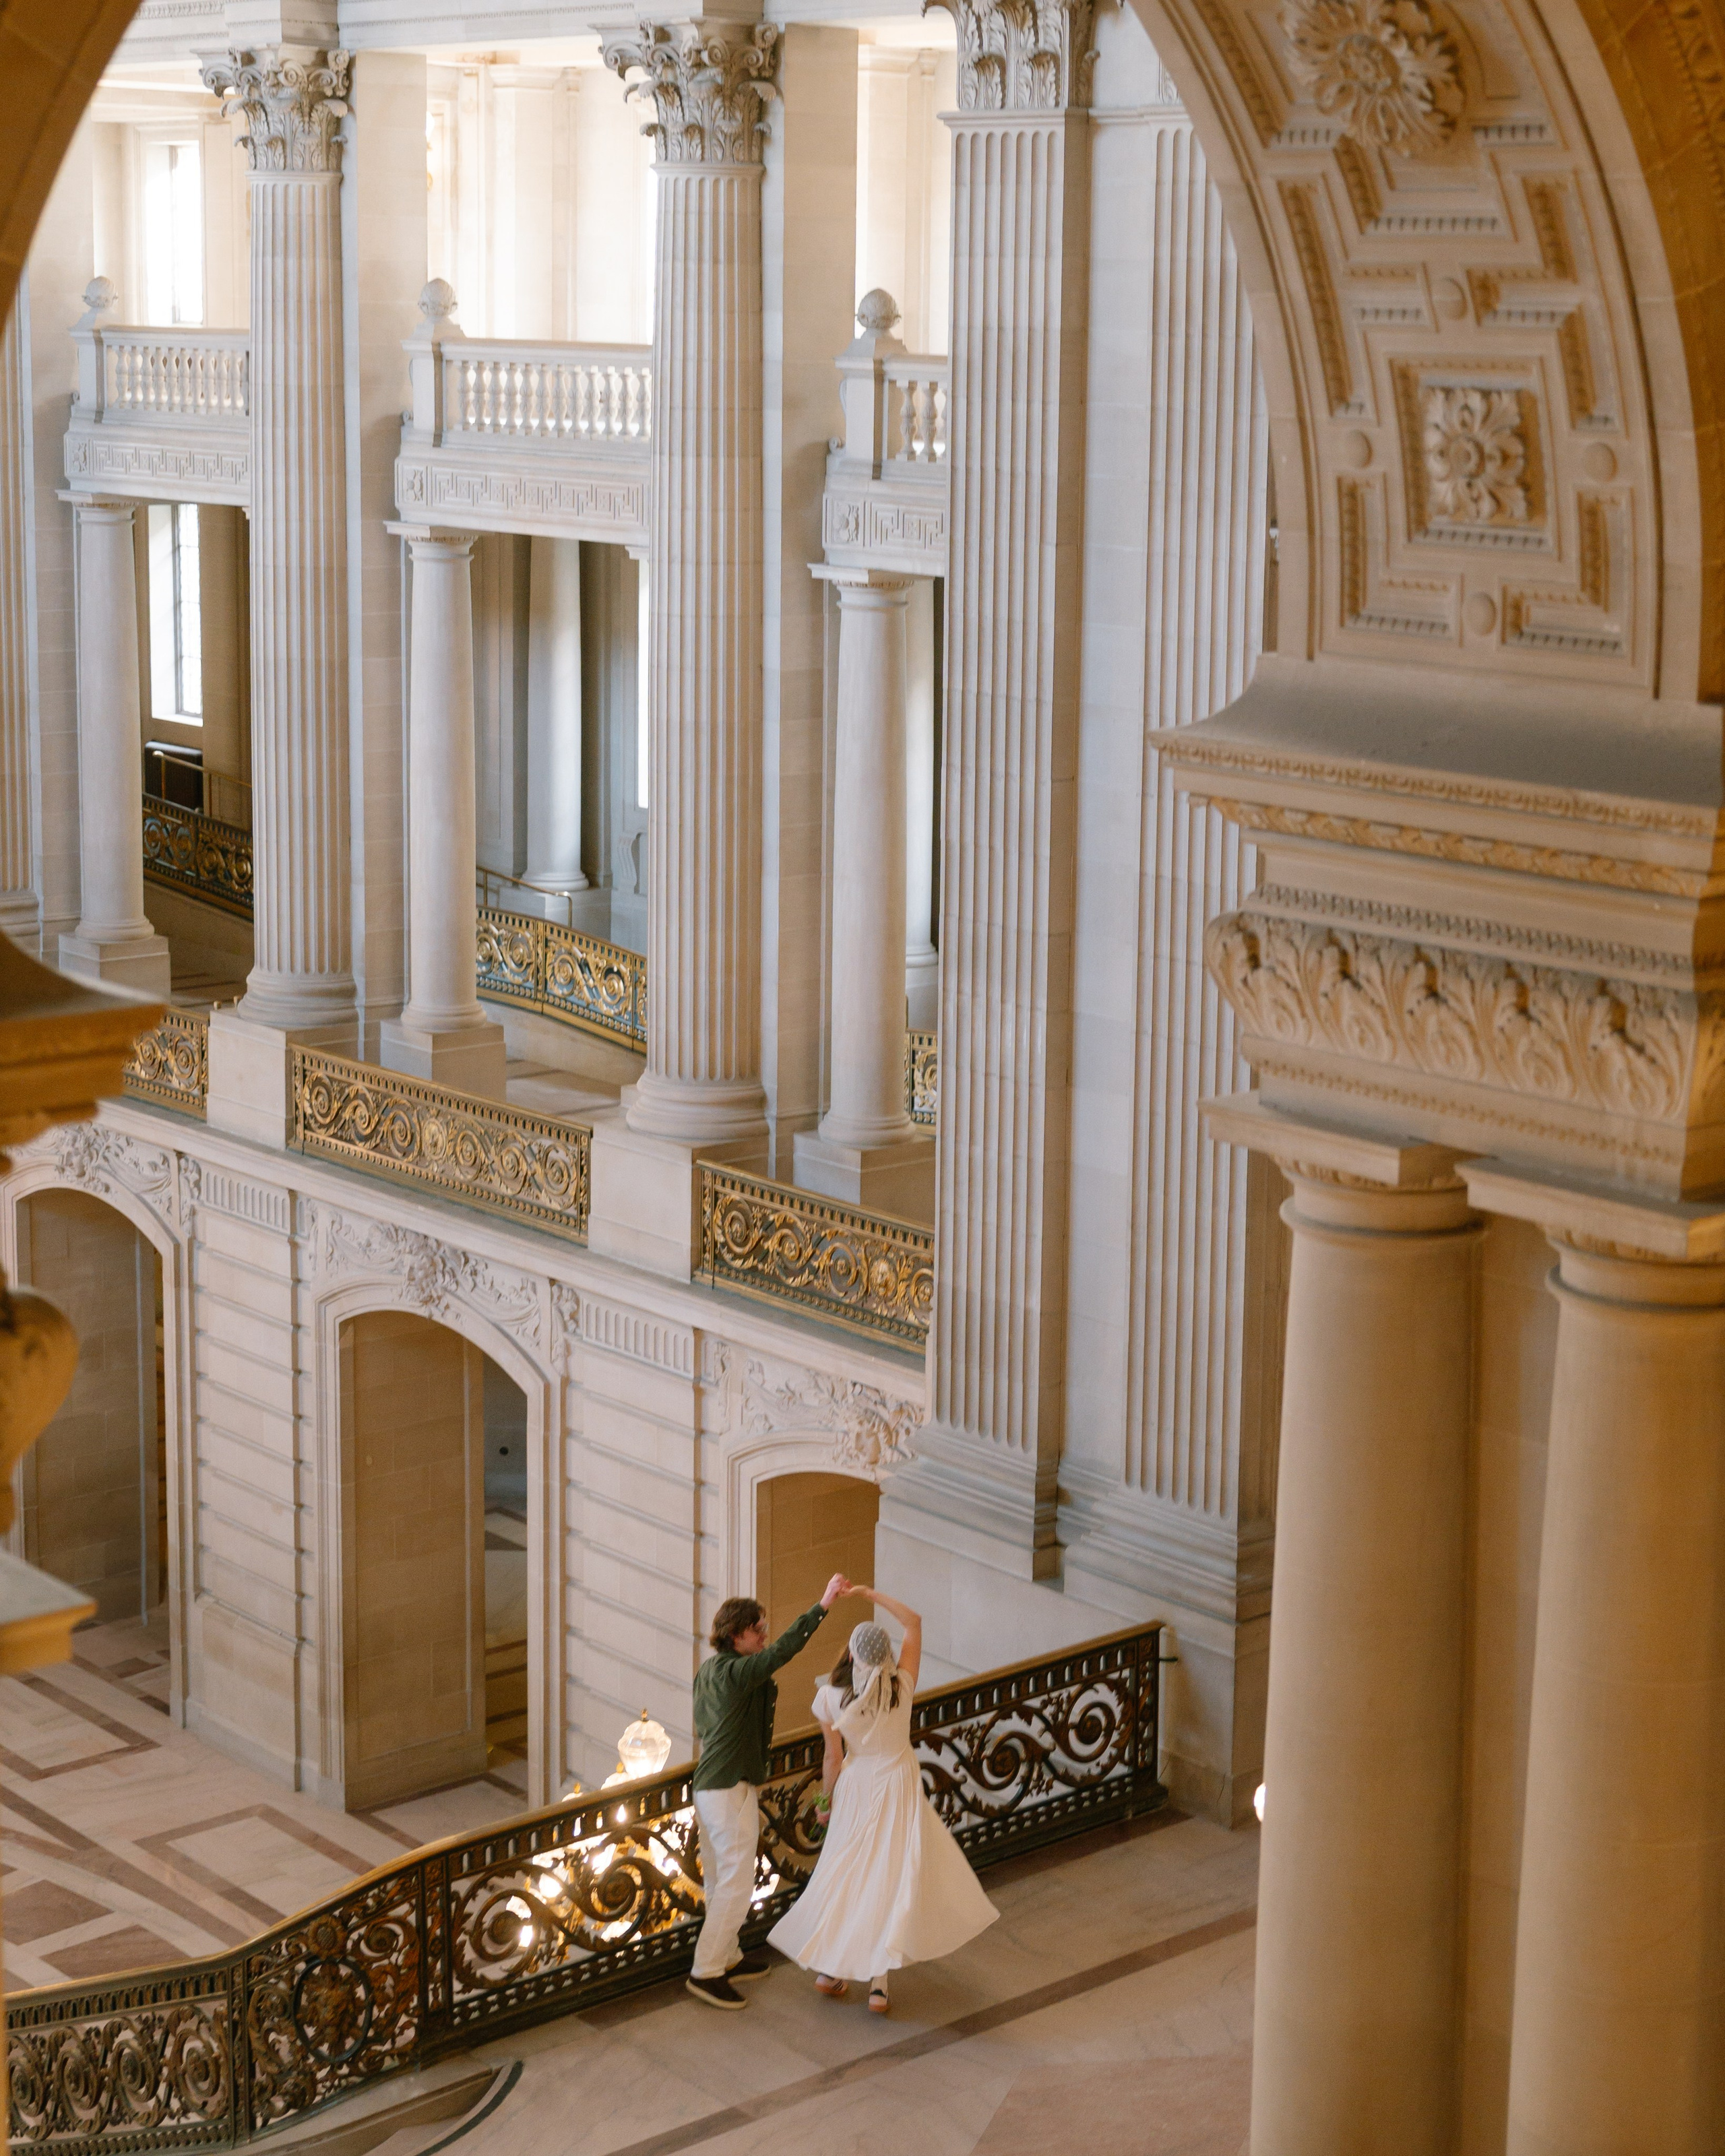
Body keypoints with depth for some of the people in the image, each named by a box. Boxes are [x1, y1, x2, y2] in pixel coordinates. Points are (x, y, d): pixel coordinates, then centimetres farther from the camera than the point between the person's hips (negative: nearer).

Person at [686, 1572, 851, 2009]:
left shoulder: (709, 1669, 9)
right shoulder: (736, 1672, -20)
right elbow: (783, 1649, -32)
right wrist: (824, 1604, -34)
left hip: (709, 1784, 10)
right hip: (733, 1789, -10)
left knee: (719, 1881, 19)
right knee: (737, 1884, -5)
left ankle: (725, 1958, 31)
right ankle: (706, 1971, -2)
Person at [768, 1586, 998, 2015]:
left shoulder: (831, 1698, -20)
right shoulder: (902, 1688, -21)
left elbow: (833, 1758, -8)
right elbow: (914, 1623, -8)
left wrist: (826, 1798, 8)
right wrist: (872, 1594, -6)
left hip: (855, 1788, 1)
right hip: (898, 1788, -1)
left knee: (849, 1875, 18)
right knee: (894, 1877, 6)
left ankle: (829, 1967, 25)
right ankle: (878, 1981, 3)